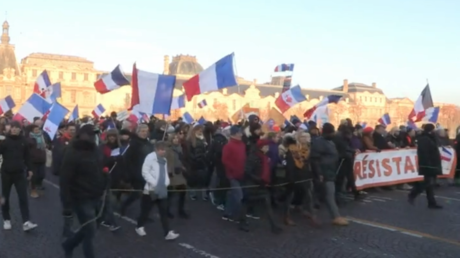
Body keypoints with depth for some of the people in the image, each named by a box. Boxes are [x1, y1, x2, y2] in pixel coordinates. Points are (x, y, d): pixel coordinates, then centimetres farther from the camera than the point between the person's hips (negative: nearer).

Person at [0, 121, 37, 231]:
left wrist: (29, 169, 10)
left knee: (23, 197, -4)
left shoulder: (23, 141, 1)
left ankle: (26, 222, -6)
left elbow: (27, 156, 10)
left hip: (20, 173, 1)